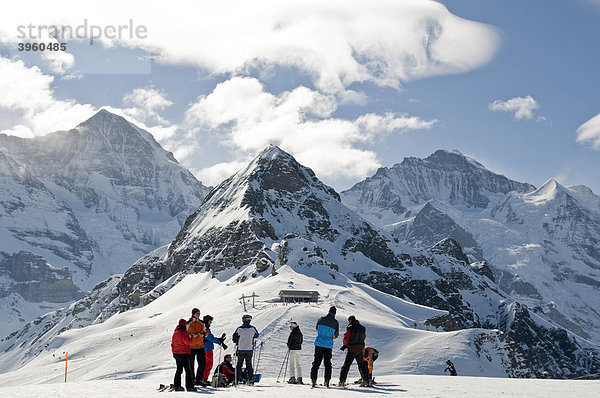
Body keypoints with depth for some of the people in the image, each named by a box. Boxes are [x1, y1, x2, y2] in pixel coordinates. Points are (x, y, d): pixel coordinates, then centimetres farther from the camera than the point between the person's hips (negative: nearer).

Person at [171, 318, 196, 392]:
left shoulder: (175, 332, 10)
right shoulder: (183, 332, -18)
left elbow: (173, 343, 17)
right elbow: (188, 342, -26)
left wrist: (174, 352, 25)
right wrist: (190, 337, -9)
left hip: (176, 354, 8)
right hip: (184, 354, -8)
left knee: (179, 370, 16)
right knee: (188, 371, -4)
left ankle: (177, 386, 15)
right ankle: (189, 386, -7)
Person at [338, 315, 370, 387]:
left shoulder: (350, 328, -11)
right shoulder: (362, 328, 5)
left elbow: (346, 338, -10)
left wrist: (345, 345, 11)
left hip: (351, 350, -4)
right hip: (360, 349, 4)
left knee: (346, 365, 0)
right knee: (362, 365, 16)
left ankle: (342, 381, -6)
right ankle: (367, 380, 15)